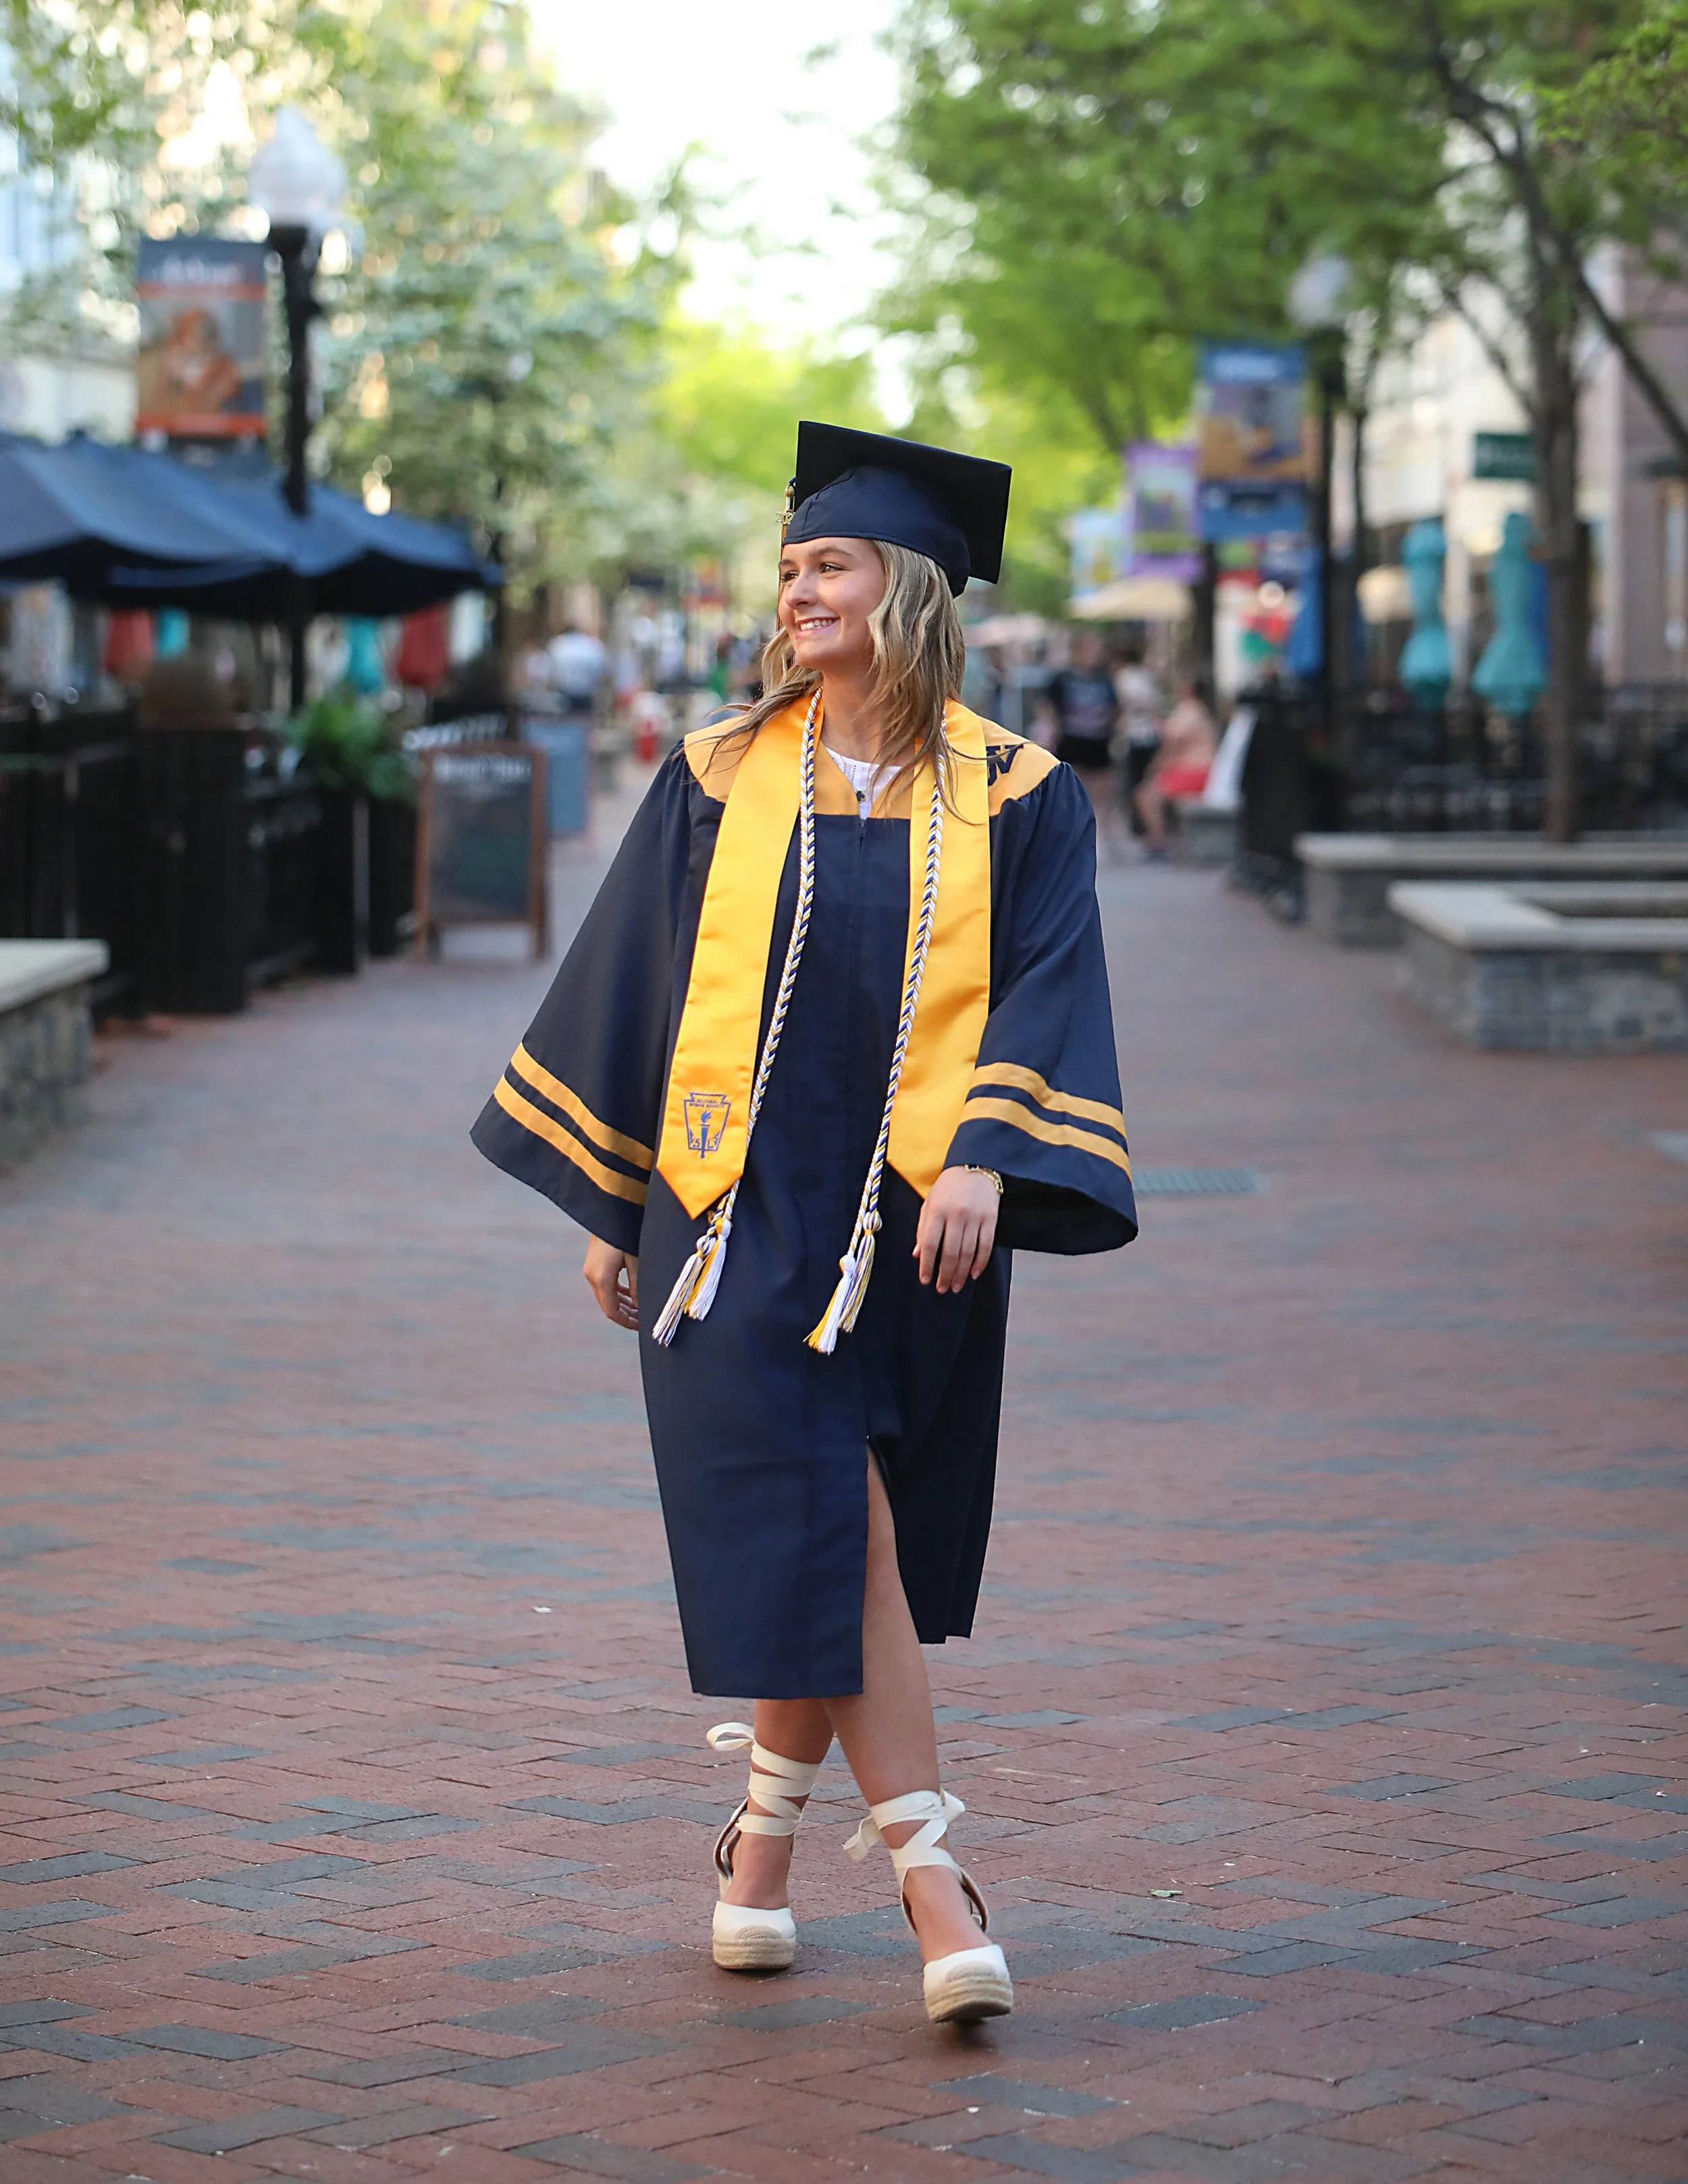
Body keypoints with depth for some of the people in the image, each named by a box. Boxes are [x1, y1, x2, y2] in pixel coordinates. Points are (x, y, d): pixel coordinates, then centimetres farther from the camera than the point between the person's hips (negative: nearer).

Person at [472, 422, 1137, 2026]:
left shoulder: (1011, 800, 2)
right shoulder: (722, 780, 5)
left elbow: (1045, 992, -6)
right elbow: (629, 982, 9)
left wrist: (987, 1159, -22)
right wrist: (605, 1201, 8)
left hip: (910, 1219, 0)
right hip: (740, 1211, 0)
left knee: (831, 1542, 7)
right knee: (826, 1528, -13)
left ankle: (768, 1833, 28)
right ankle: (926, 1870, -13)